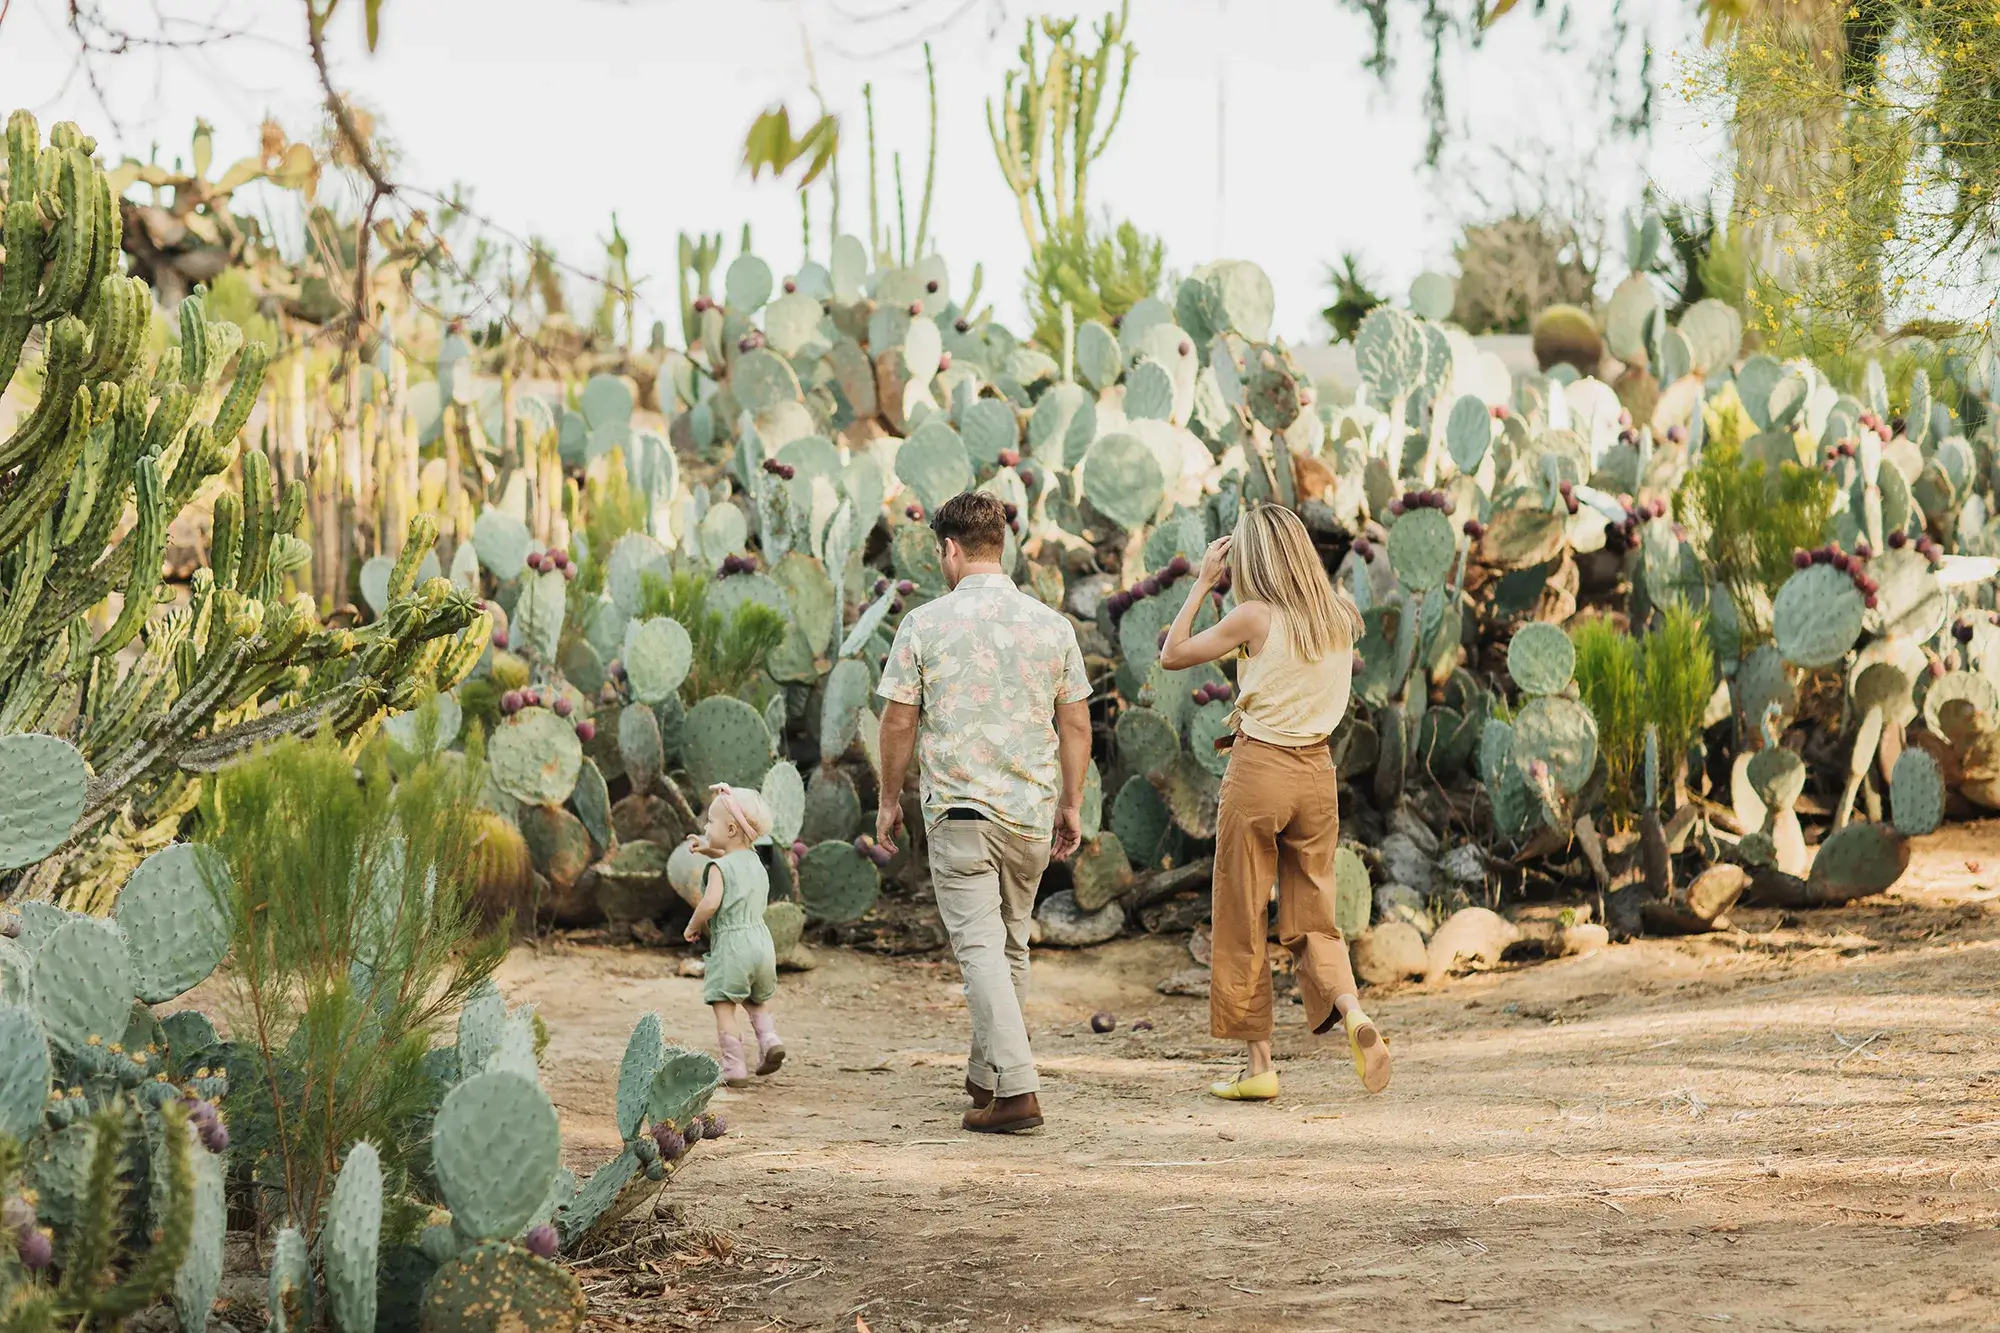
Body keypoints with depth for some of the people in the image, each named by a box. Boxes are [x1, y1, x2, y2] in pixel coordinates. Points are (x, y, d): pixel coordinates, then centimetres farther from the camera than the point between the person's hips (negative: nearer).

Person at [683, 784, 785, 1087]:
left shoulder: (718, 868, -12)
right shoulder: (754, 861, 12)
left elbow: (710, 903, -24)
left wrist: (693, 926, -8)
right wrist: (709, 850, 26)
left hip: (730, 944, -8)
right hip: (761, 940, 8)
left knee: (724, 1006, -2)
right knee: (758, 1000, 27)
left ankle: (734, 1066, -7)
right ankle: (769, 1037, 4)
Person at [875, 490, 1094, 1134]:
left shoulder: (925, 623, -7)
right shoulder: (1051, 624, 3)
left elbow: (899, 721, -3)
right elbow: (1076, 724, 6)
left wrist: (890, 799, 9)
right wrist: (1071, 804, 16)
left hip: (959, 809, -4)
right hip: (1032, 812, 4)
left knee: (980, 947, -6)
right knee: (1011, 944, 18)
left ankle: (1015, 1089, -17)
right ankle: (987, 1074, 28)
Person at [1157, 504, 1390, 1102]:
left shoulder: (1255, 617, -12)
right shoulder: (1338, 616, 4)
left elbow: (1172, 654, -3)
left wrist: (1202, 583, 1)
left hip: (1259, 769, -5)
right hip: (1318, 771, 5)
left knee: (1242, 922, 6)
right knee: (1311, 919, 10)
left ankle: (1259, 1064, 7)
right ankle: (1351, 1010, -17)